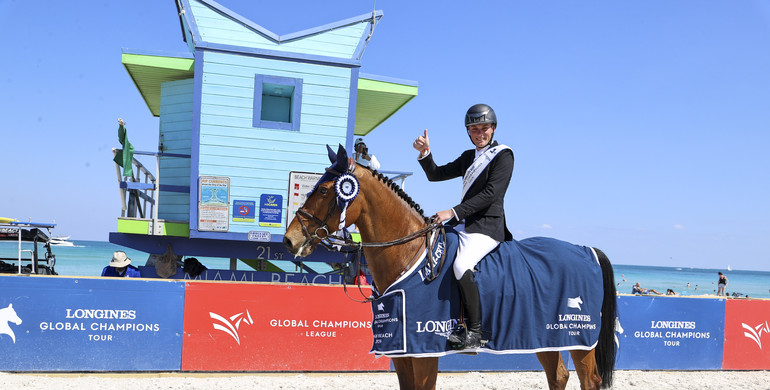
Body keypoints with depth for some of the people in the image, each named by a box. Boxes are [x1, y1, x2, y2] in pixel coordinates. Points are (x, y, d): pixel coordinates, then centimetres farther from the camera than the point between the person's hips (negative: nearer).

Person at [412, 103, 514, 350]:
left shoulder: (503, 155, -3)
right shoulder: (469, 157, 20)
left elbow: (490, 194, -15)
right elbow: (436, 175, 18)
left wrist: (454, 212, -21)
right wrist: (424, 153, -1)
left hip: (487, 226, -8)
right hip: (463, 224, 8)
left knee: (461, 266, -31)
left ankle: (475, 332, -22)